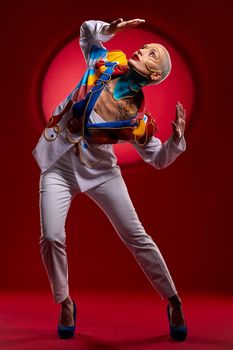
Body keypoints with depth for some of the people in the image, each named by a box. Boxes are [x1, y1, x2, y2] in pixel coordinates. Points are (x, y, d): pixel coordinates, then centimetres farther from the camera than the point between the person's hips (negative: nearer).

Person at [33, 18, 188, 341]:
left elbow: (158, 159, -4)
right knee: (51, 237, -13)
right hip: (58, 165, 2)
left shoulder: (138, 117, -12)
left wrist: (177, 139, -23)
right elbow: (87, 29, 13)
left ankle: (173, 302, 14)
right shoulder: (105, 62, -5)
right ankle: (65, 303, 13)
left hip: (99, 171, -1)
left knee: (136, 236, -3)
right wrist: (113, 27, -5)